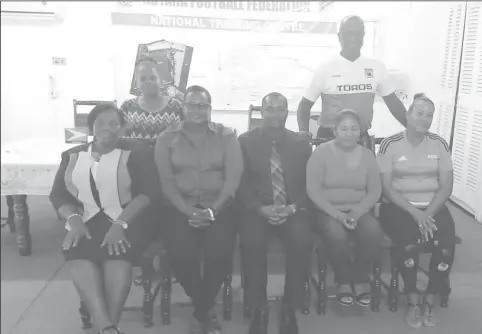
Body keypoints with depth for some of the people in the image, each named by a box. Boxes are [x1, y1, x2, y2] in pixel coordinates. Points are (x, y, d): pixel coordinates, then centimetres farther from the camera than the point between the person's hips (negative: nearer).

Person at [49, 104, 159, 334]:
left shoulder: (135, 153, 6)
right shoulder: (73, 156, 18)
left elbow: (148, 193, -4)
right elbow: (58, 194, 13)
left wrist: (120, 223, -18)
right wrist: (74, 219, -9)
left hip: (126, 221, -2)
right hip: (86, 221, 3)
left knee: (117, 251, -34)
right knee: (77, 253, -29)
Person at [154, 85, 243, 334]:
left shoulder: (226, 136, 6)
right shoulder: (167, 139, 8)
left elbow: (233, 177, -2)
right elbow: (166, 181, 0)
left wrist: (212, 210, -15)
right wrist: (188, 211, -14)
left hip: (219, 207, 0)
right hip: (181, 208, 1)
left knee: (220, 253, -25)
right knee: (180, 255, -24)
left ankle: (200, 312, 3)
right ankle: (207, 309, 5)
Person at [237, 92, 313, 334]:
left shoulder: (301, 144, 9)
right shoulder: (245, 141, 4)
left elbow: (308, 183, 7)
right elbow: (241, 183, 0)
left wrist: (293, 207, -11)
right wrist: (260, 208, -14)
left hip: (292, 210, 1)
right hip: (257, 209, -1)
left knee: (302, 241, -29)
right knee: (251, 242, -31)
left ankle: (289, 308, -9)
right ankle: (259, 309, -11)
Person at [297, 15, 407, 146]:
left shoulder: (376, 67, 1)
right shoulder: (325, 69, -6)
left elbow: (393, 102, 9)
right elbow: (305, 104, -2)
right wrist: (303, 130, -19)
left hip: (362, 138, 3)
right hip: (328, 139, -2)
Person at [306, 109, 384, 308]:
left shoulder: (367, 155, 7)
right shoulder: (321, 152, -4)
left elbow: (375, 191, 5)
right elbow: (312, 190, -10)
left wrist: (357, 211, -14)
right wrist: (336, 213, -20)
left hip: (358, 211, 3)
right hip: (327, 211, -3)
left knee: (374, 231, -28)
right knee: (336, 234, -34)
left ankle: (360, 278, -4)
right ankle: (344, 280, -6)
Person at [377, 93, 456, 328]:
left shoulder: (439, 144, 6)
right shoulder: (390, 144, -4)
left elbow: (446, 186, 3)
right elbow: (386, 188, -7)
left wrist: (428, 213, -13)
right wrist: (415, 212, -18)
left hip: (433, 206, 3)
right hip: (399, 206, -3)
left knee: (447, 244, -25)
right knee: (408, 243, -32)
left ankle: (429, 302, -4)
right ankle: (413, 302, -9)